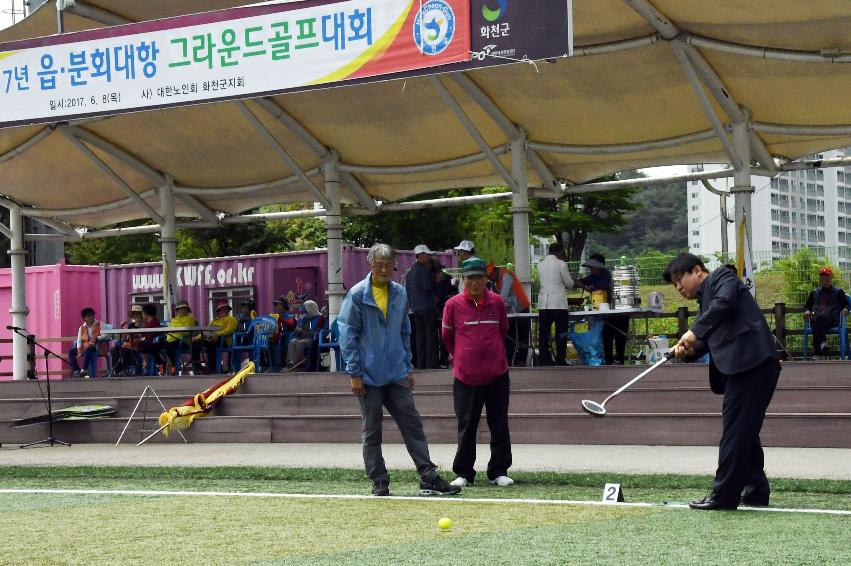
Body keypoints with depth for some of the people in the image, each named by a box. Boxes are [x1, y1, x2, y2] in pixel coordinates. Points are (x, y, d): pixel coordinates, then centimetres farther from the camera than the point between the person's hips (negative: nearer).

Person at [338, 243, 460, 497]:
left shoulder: (400, 293, 9)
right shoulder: (357, 295, -5)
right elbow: (347, 335, -6)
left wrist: (408, 367, 15)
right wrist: (354, 373, -10)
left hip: (397, 374, 4)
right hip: (369, 376, -4)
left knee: (413, 424, 2)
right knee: (371, 431, 4)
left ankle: (429, 478, 4)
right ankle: (379, 482, 12)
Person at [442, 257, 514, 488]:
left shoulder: (497, 302, 2)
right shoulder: (453, 305, -3)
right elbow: (447, 337, 11)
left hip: (497, 373, 2)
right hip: (465, 376, -2)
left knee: (499, 425, 6)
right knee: (466, 426, 5)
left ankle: (499, 471, 15)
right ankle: (463, 473, 14)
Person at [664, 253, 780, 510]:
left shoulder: (722, 277, 3)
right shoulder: (704, 301, 28)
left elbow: (725, 301, -19)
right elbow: (706, 341, 17)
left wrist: (695, 331, -18)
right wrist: (687, 349, -3)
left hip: (751, 361, -10)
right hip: (738, 368, 10)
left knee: (735, 429, -8)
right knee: (744, 431, 14)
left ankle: (724, 495, -7)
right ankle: (756, 491, 21)